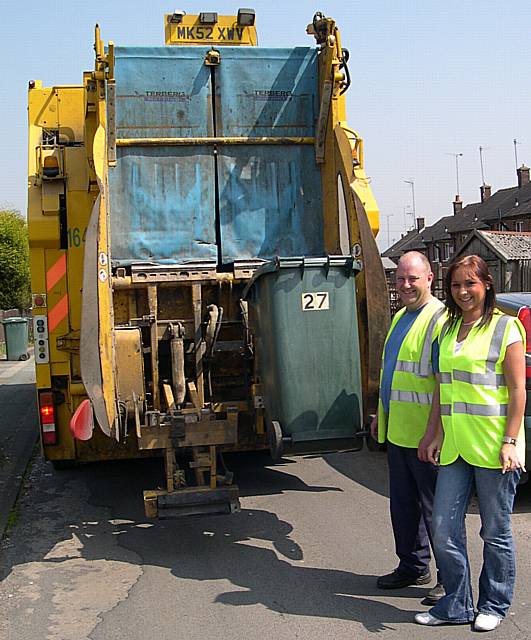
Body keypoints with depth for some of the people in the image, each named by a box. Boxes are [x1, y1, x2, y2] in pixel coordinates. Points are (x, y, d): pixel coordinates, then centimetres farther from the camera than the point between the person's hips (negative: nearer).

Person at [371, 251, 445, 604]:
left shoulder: (439, 319, -14)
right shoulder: (401, 317, 15)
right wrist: (382, 415, 22)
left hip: (425, 435, -9)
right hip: (397, 431, 9)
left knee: (435, 508, 2)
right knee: (403, 504, 17)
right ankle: (413, 567, 32)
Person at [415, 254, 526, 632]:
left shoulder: (505, 327, -4)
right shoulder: (448, 328, 13)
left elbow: (518, 389, -8)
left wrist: (510, 440, -14)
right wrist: (437, 434, 9)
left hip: (493, 447, -6)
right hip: (455, 446, 6)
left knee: (496, 531, 8)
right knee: (444, 529, 6)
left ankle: (494, 605, 25)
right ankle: (456, 604, 22)